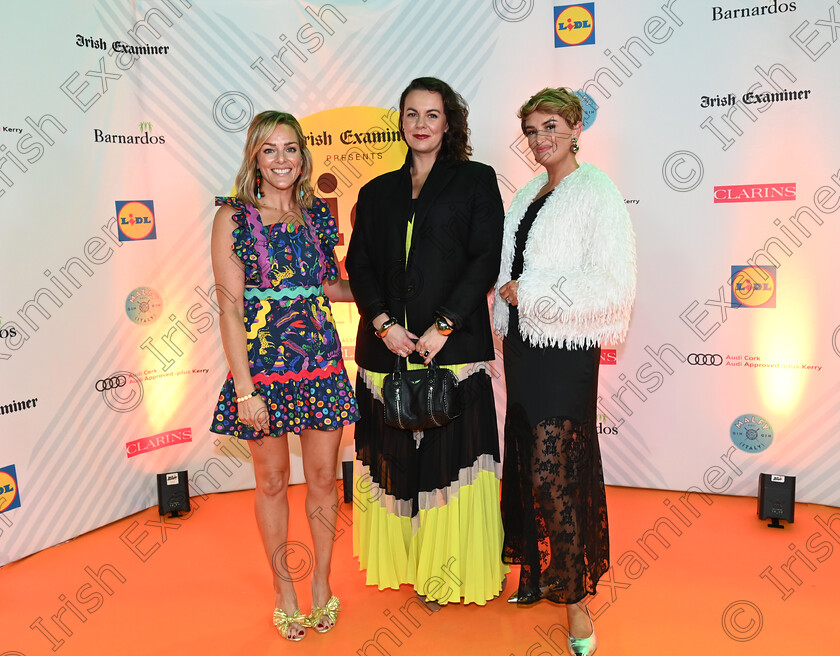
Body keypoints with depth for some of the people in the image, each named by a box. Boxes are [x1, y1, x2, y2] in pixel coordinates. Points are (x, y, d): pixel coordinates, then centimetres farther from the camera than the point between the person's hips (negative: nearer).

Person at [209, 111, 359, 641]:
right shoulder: (233, 217, -5)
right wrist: (245, 389, -13)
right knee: (273, 479, 11)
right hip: (262, 362, -3)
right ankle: (283, 584, 31)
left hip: (321, 361, 3)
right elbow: (230, 308, -9)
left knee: (323, 474, 10)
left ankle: (322, 580, 30)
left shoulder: (317, 213, 7)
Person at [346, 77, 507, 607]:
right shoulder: (378, 192, 16)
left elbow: (485, 259, -4)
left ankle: (447, 573, 15)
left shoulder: (476, 181, 6)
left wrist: (444, 326, -13)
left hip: (454, 345, -3)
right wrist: (383, 322, -8)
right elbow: (359, 264, 8)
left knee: (450, 454, 0)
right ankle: (404, 560, 25)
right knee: (394, 455, 8)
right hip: (388, 346, 4)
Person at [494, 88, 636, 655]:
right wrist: (508, 298, 8)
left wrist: (529, 295, -16)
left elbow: (614, 287, -18)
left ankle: (575, 595, 13)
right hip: (522, 344, 7)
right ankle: (536, 571, 30)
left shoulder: (598, 193, -9)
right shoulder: (529, 194, 14)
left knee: (556, 470, -4)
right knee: (527, 464, 13)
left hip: (565, 350, -7)